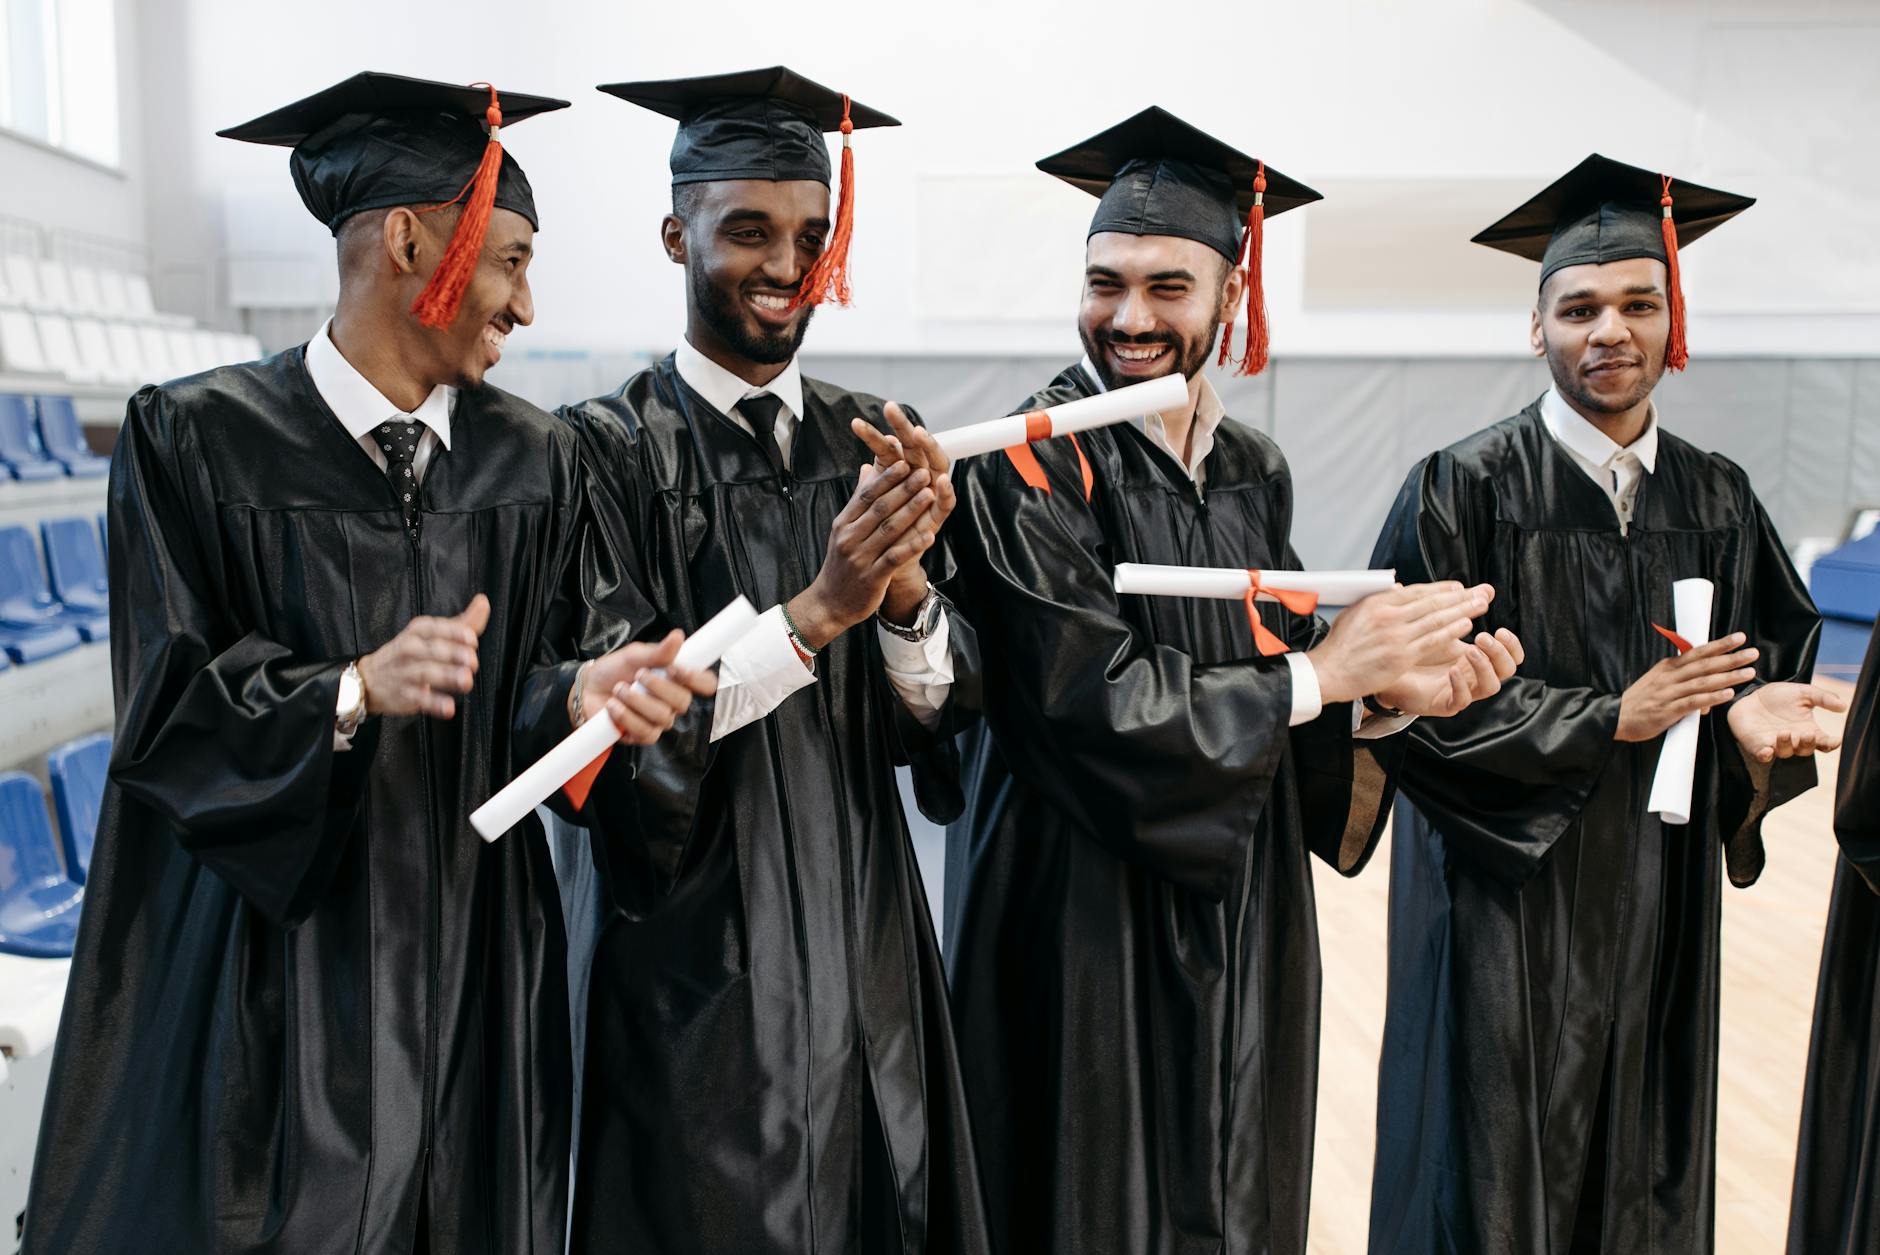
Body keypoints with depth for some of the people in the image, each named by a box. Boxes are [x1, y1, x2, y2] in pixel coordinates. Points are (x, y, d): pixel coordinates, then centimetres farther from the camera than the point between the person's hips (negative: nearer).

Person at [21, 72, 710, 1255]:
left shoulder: (536, 461, 3)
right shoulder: (198, 438, -6)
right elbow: (169, 709, -9)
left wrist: (590, 692, -21)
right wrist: (354, 691, -25)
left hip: (473, 966, 3)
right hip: (266, 967, -2)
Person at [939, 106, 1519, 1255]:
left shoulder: (1255, 471, 6)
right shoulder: (1032, 467, -13)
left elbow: (1276, 701, 10)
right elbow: (1090, 704, -22)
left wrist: (1384, 696, -11)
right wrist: (1323, 671, -14)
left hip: (1242, 914, 6)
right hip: (1087, 919, -6)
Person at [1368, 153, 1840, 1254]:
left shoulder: (1716, 501, 5)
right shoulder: (1467, 489, -10)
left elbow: (1770, 669, 10)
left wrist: (1754, 716, -13)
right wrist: (1614, 718, -16)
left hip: (1658, 898, 5)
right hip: (1504, 898, -4)